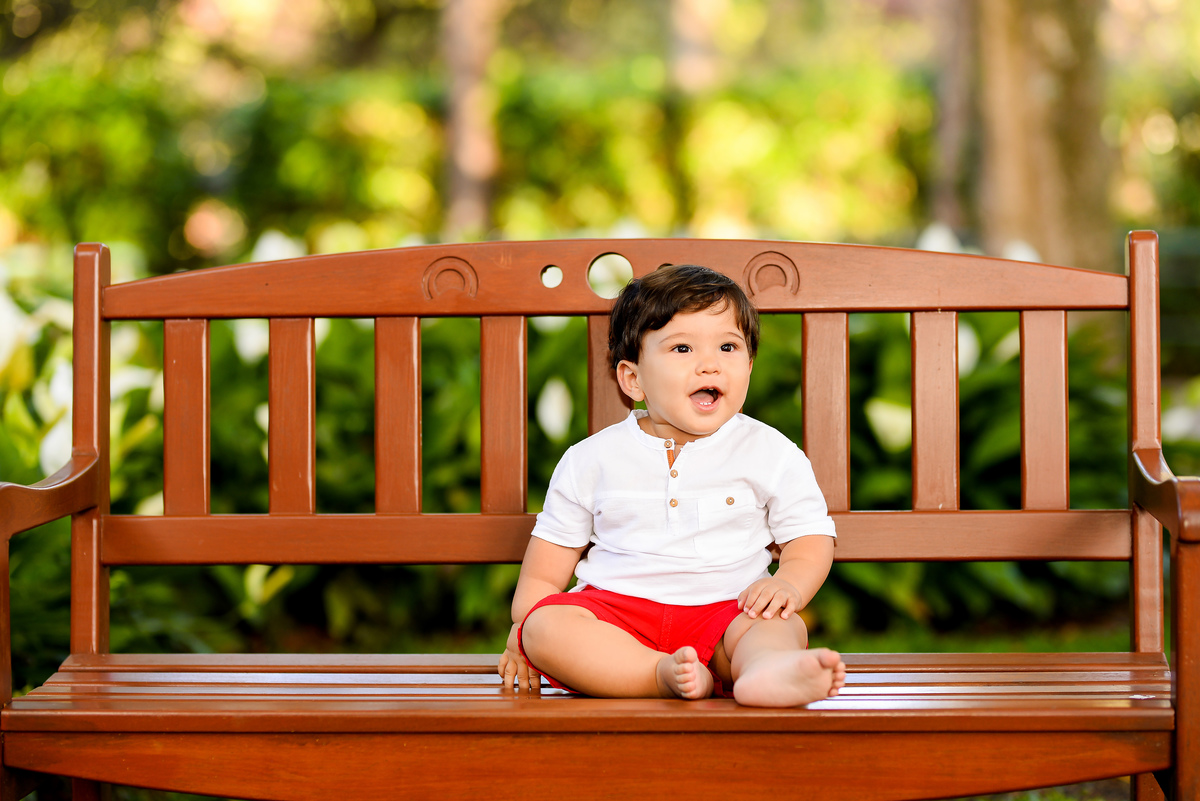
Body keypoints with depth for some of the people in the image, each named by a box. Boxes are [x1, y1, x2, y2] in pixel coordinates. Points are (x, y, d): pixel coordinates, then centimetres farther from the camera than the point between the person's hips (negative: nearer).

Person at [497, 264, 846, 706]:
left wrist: (787, 585, -14)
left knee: (780, 626, -32)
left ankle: (768, 671, -67)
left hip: (723, 611, -1)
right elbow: (544, 569, 14)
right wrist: (522, 635, -1)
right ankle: (669, 675, -46)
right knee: (545, 626, -28)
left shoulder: (771, 454, 6)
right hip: (616, 611, 1)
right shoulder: (593, 460, 8)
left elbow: (812, 539, 8)